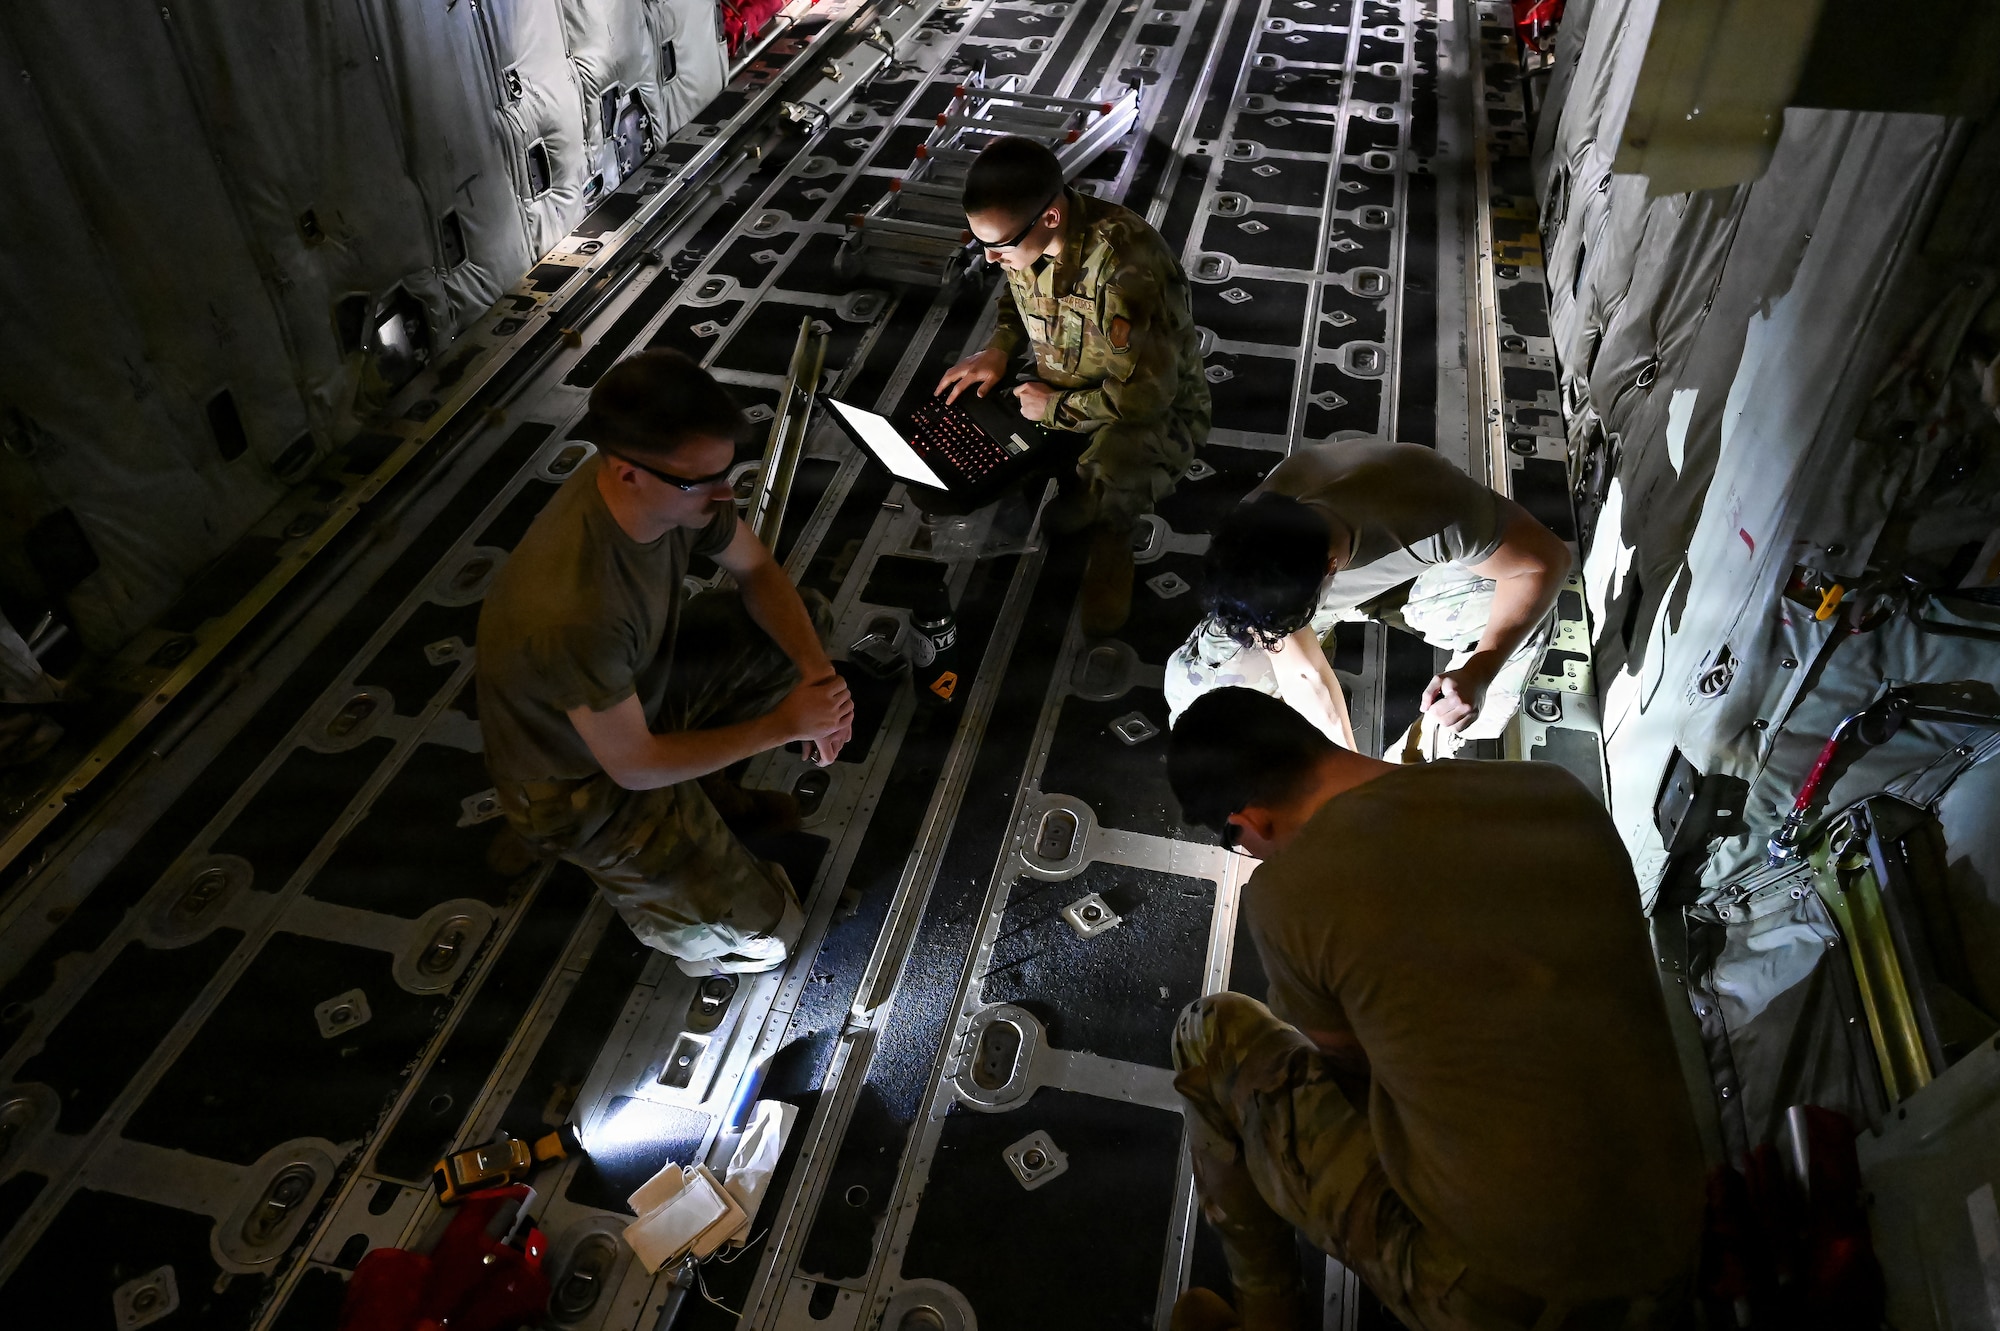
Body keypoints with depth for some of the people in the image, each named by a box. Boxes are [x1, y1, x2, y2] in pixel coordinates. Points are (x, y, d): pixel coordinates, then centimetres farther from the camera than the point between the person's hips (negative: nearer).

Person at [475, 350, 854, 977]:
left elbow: (757, 570, -3)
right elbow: (633, 765, -29)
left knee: (809, 619, 6)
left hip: (640, 680, 7)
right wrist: (783, 724, -24)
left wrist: (817, 669, -19)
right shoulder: (573, 610, -43)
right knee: (767, 932, -11)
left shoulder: (674, 484, -22)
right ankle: (640, 889, 18)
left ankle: (697, 772, 17)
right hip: (583, 783, -7)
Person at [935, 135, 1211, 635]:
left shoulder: (1126, 266, -36)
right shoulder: (1024, 236, -12)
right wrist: (999, 348, -5)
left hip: (1157, 408, -7)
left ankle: (1113, 534, -3)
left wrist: (1057, 406, -20)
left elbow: (1144, 394, -32)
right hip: (1059, 395, 7)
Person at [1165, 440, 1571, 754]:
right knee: (1193, 684, -19)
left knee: (1522, 617, -32)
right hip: (1305, 579, 1)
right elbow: (1303, 673, -22)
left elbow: (1547, 559, -29)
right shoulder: (1252, 548, -35)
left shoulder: (1431, 513, -45)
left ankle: (1433, 748, -5)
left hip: (1414, 572, -1)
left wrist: (1479, 673, -44)